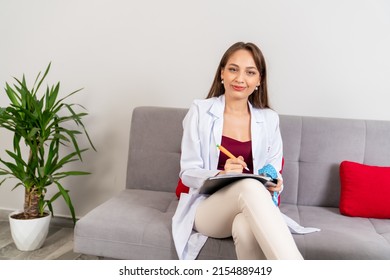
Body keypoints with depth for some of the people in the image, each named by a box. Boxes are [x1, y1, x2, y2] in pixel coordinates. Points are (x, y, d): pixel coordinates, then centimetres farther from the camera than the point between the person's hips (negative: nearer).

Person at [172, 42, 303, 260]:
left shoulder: (269, 119, 8)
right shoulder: (200, 111, -1)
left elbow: (274, 175, 12)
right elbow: (188, 173, -3)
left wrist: (274, 185, -13)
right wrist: (222, 175, -24)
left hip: (252, 208, 2)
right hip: (206, 206, -2)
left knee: (246, 228, -38)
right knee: (248, 187, -37)